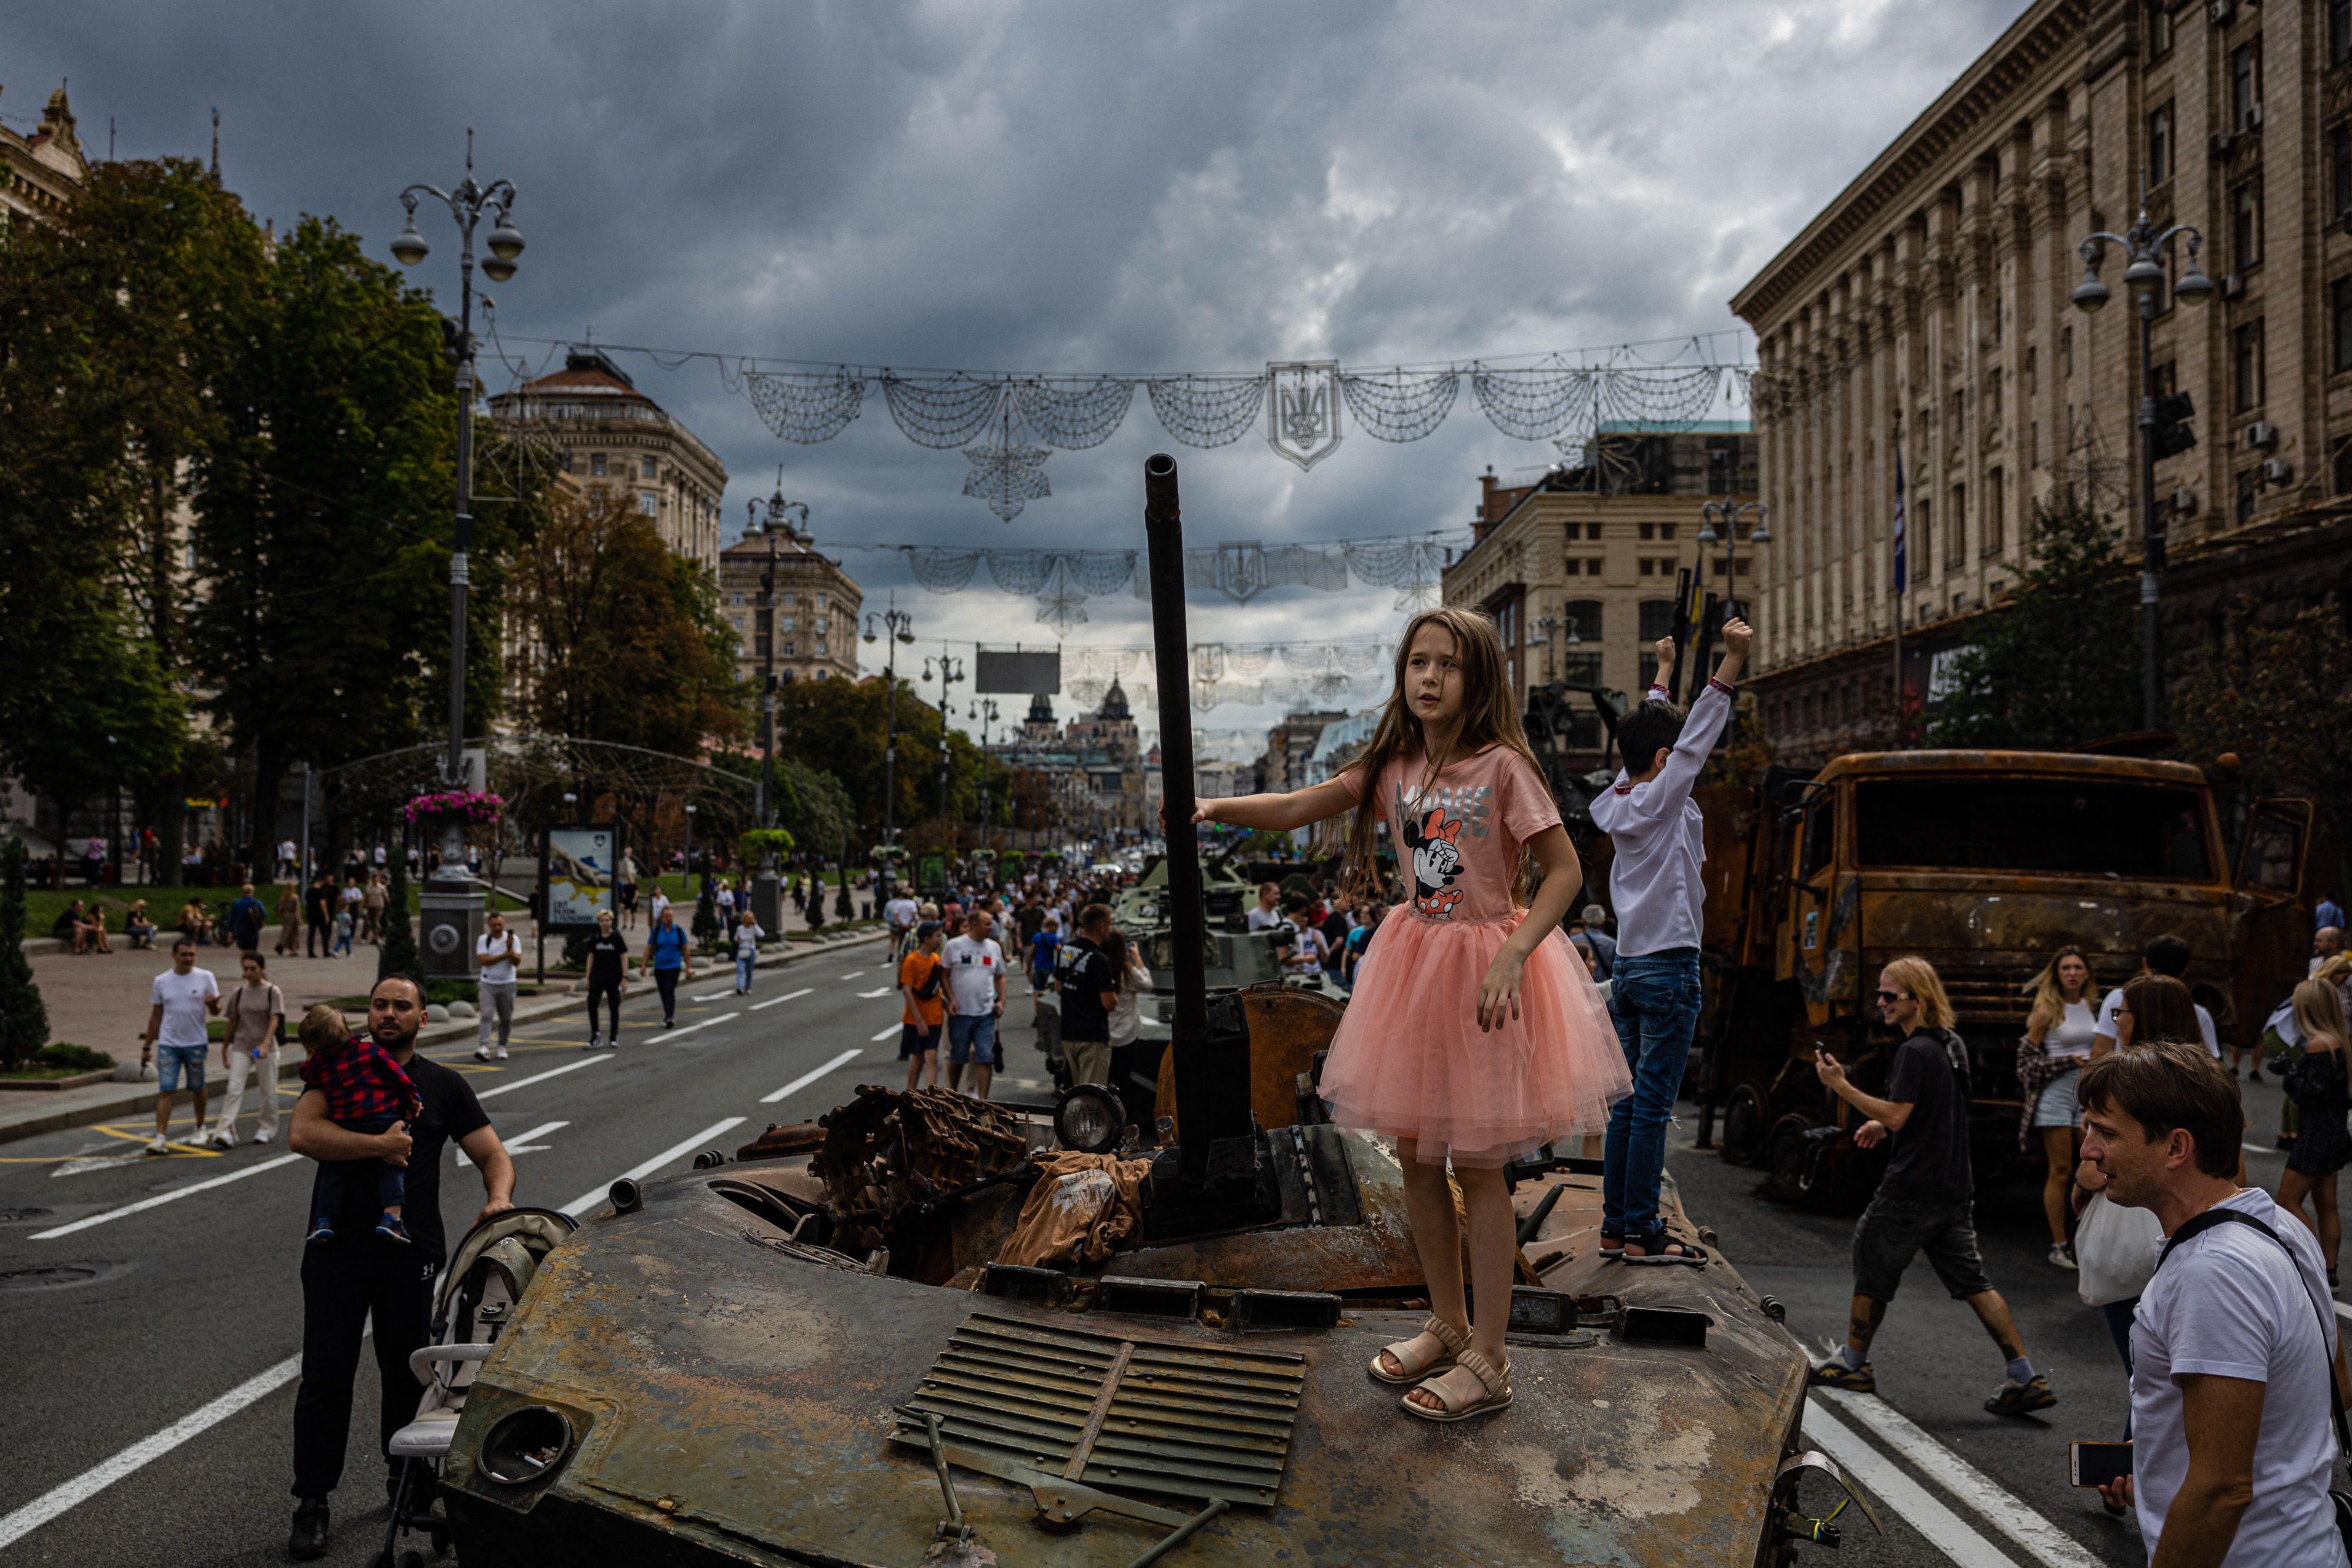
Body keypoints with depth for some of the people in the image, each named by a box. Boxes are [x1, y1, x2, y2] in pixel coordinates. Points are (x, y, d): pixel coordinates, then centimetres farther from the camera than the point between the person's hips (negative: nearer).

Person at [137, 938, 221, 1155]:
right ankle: (160, 1138, -11)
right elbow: (156, 1016, 12)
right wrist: (146, 1046, 11)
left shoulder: (205, 978, 0)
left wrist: (213, 1004, -25)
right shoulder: (161, 982, 5)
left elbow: (216, 1010, 0)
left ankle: (200, 1127, 31)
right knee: (166, 1090, -8)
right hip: (167, 1045, 0)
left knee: (197, 1089, 12)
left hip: (196, 1044, 0)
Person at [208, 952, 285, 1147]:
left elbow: (274, 1020, -13)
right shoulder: (238, 993, 5)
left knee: (268, 1091, 6)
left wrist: (265, 1045, -26)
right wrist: (225, 1049, 16)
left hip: (266, 1049, -2)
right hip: (241, 1048, 2)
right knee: (234, 1090, -10)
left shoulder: (272, 992, -4)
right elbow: (233, 1023, 13)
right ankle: (225, 1133, -17)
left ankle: (267, 1129, 22)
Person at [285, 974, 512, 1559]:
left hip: (411, 1253, 1)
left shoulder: (444, 1086, 8)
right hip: (337, 1250, -1)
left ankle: (406, 1479, 30)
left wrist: (499, 1198, -14)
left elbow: (493, 1154, 6)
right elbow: (302, 1134, -12)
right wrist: (379, 1145, -19)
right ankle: (312, 1504, 10)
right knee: (326, 1375, 0)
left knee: (407, 1374, 12)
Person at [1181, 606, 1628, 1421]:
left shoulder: (1503, 766, -13)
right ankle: (1448, 1327, 30)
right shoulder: (1395, 766, 3)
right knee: (1415, 1155, 12)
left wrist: (1513, 956, -24)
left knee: (1477, 1164, 0)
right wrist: (1215, 807, -9)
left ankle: (1487, 1361, 12)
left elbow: (1565, 871, -14)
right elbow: (1299, 809, 5)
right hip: (1414, 957, 6)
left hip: (1484, 970, -6)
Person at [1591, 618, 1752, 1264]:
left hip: (1627, 968, 8)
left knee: (1628, 1101, 10)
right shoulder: (1660, 802, -9)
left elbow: (1647, 732, 24)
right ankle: (1641, 1233, -3)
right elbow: (1698, 737, -16)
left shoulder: (1618, 804, 10)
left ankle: (1614, 1226, 13)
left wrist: (1663, 672, 35)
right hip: (1668, 967, -8)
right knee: (1653, 1104, -6)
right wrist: (1731, 659, -19)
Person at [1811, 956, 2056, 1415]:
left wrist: (1842, 1086, -20)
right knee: (1972, 1280, 9)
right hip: (1955, 1187, 9)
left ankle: (1852, 1364, 20)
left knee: (1872, 1271, 7)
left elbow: (1897, 1116, -21)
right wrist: (1884, 1123, 18)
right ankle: (2027, 1379, 5)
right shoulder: (1952, 1044, 12)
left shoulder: (1916, 1051, -17)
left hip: (1913, 1186, -8)